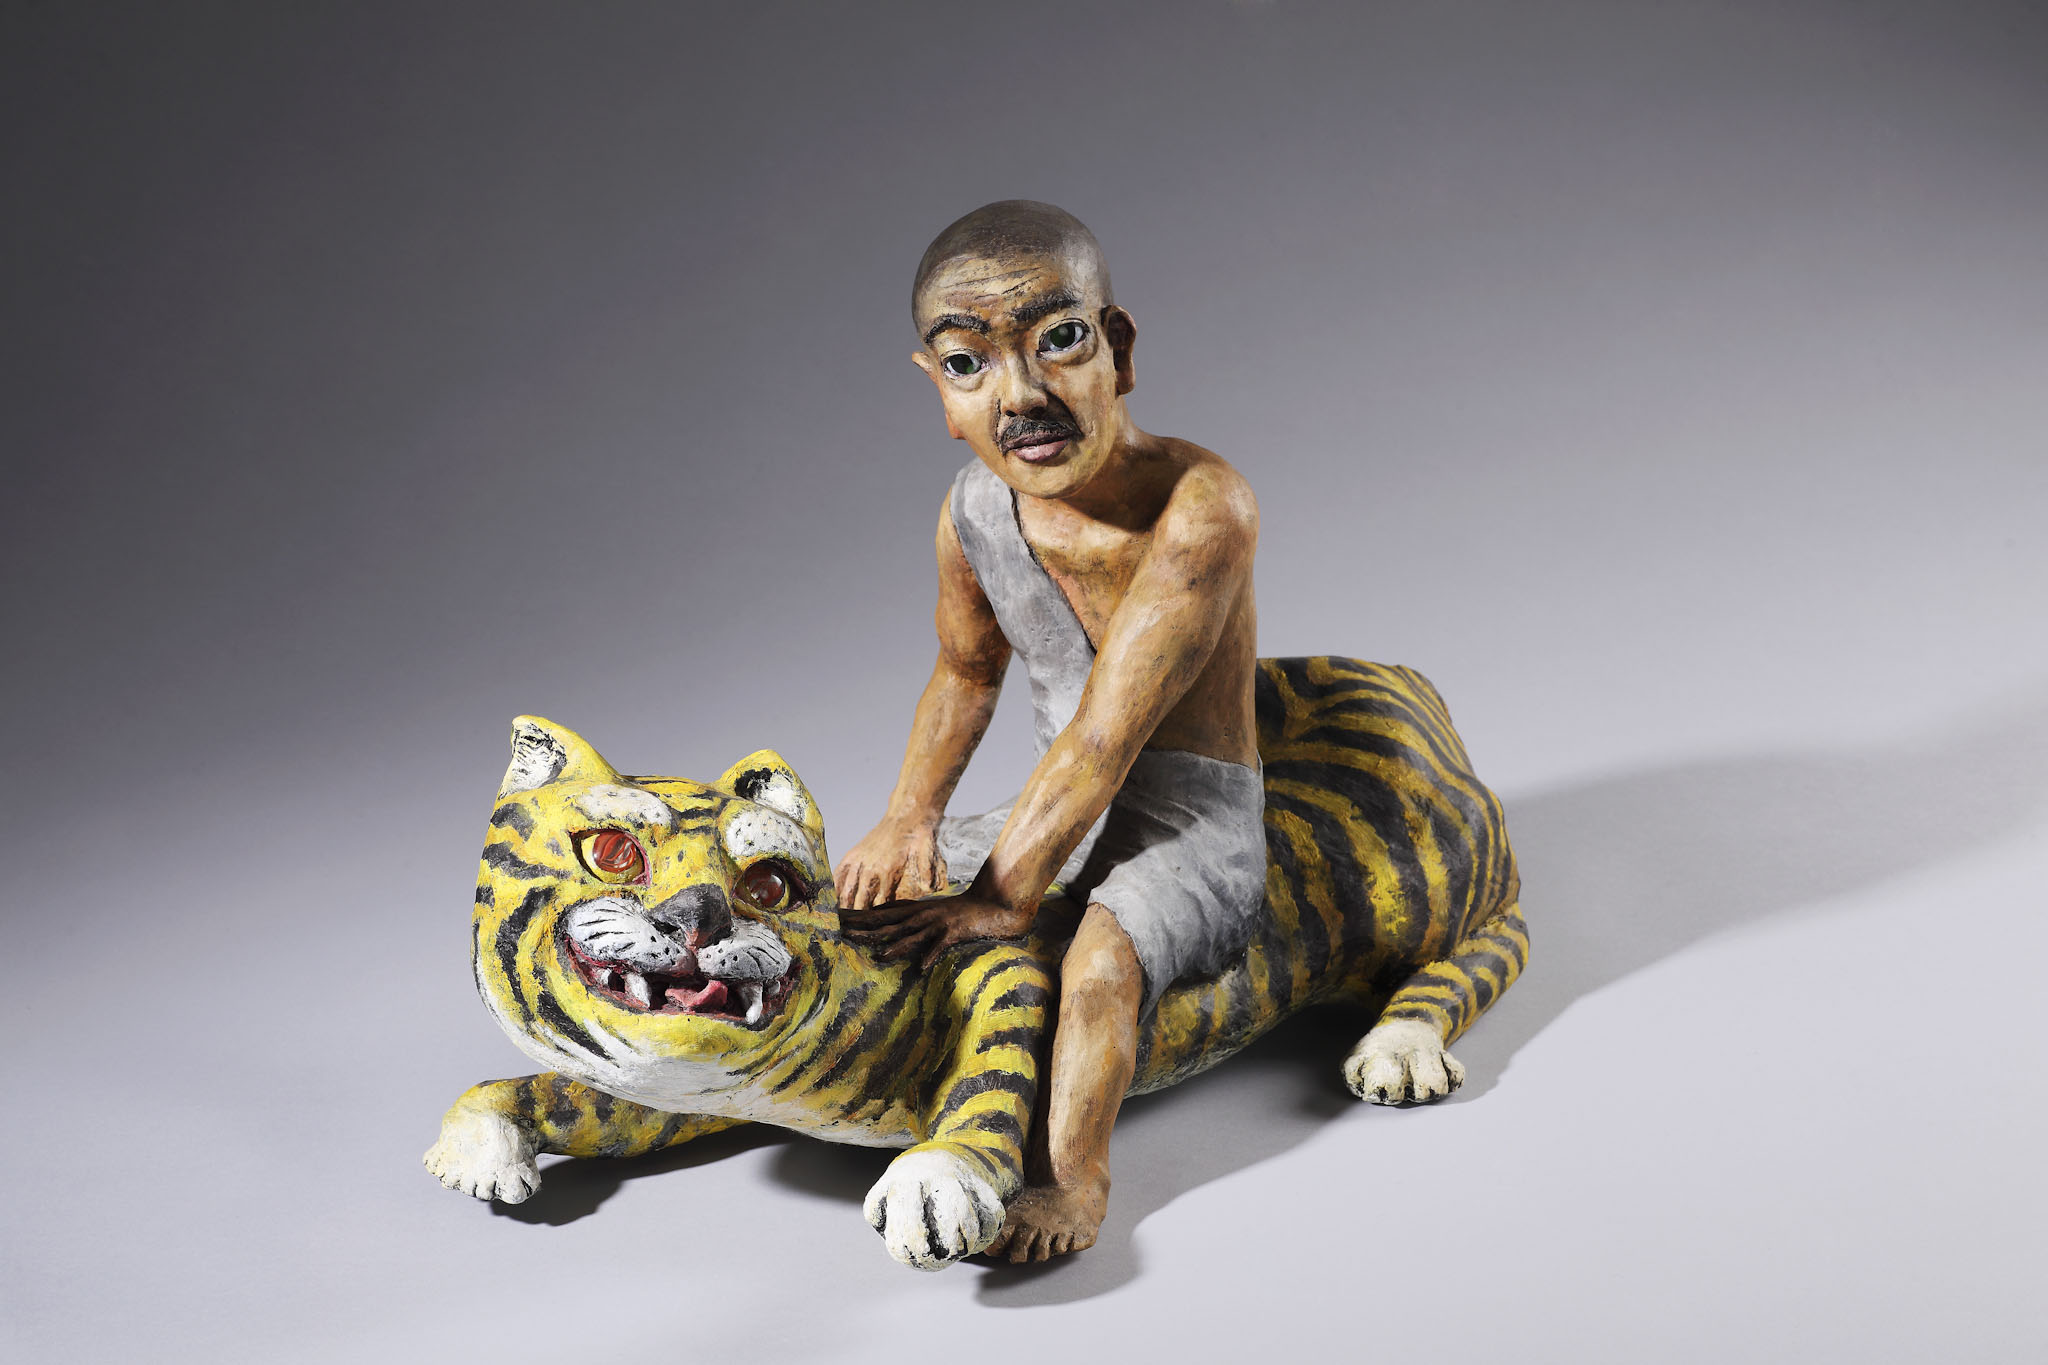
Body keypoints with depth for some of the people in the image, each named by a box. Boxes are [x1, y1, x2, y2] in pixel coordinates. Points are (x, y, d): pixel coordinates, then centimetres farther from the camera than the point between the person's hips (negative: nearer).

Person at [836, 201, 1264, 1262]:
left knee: (1102, 957, -34)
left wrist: (1002, 898, -26)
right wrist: (910, 820, -3)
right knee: (867, 890, 11)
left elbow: (1104, 738, -28)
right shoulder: (973, 511, -6)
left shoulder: (1202, 507, -27)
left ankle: (1072, 1171, -21)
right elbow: (965, 671, 13)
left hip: (1192, 827, -7)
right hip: (1059, 815, 7)